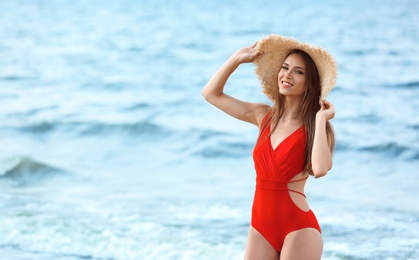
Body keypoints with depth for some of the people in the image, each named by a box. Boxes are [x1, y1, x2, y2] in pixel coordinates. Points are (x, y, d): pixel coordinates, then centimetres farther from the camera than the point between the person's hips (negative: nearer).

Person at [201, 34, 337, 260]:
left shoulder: (314, 126, -6)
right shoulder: (264, 116, 8)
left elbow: (320, 169, -27)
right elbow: (211, 94, 14)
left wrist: (320, 120, -18)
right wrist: (237, 58, 8)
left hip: (298, 227, -5)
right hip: (261, 227, 5)